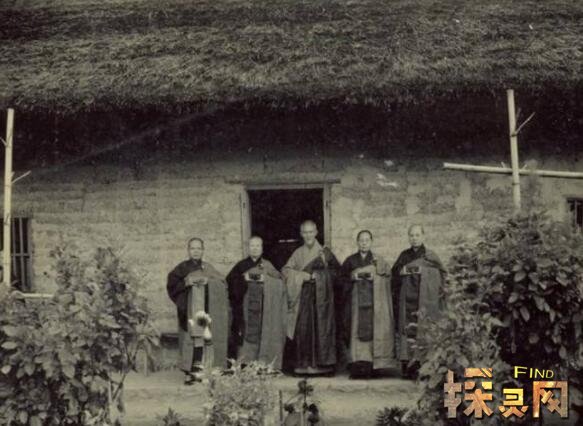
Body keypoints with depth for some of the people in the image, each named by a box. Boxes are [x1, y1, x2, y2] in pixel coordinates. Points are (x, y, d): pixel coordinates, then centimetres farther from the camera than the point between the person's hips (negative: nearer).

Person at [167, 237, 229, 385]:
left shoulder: (208, 268, 18)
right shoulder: (182, 268, 9)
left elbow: (222, 284, 8)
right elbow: (171, 284, -2)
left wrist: (208, 281, -8)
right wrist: (186, 282, -16)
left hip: (206, 310, 3)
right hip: (189, 310, -3)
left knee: (203, 338, -9)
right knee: (189, 339, -12)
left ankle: (199, 369, -6)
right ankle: (189, 373, -12)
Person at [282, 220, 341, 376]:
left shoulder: (324, 252, 7)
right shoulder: (298, 253, 11)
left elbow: (337, 270, 3)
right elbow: (286, 270, 2)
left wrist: (318, 275, -6)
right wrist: (302, 276, -11)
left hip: (321, 295, -1)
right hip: (303, 295, 1)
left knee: (321, 327, -5)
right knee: (302, 328, -5)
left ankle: (322, 363, 0)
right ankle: (303, 364, -1)